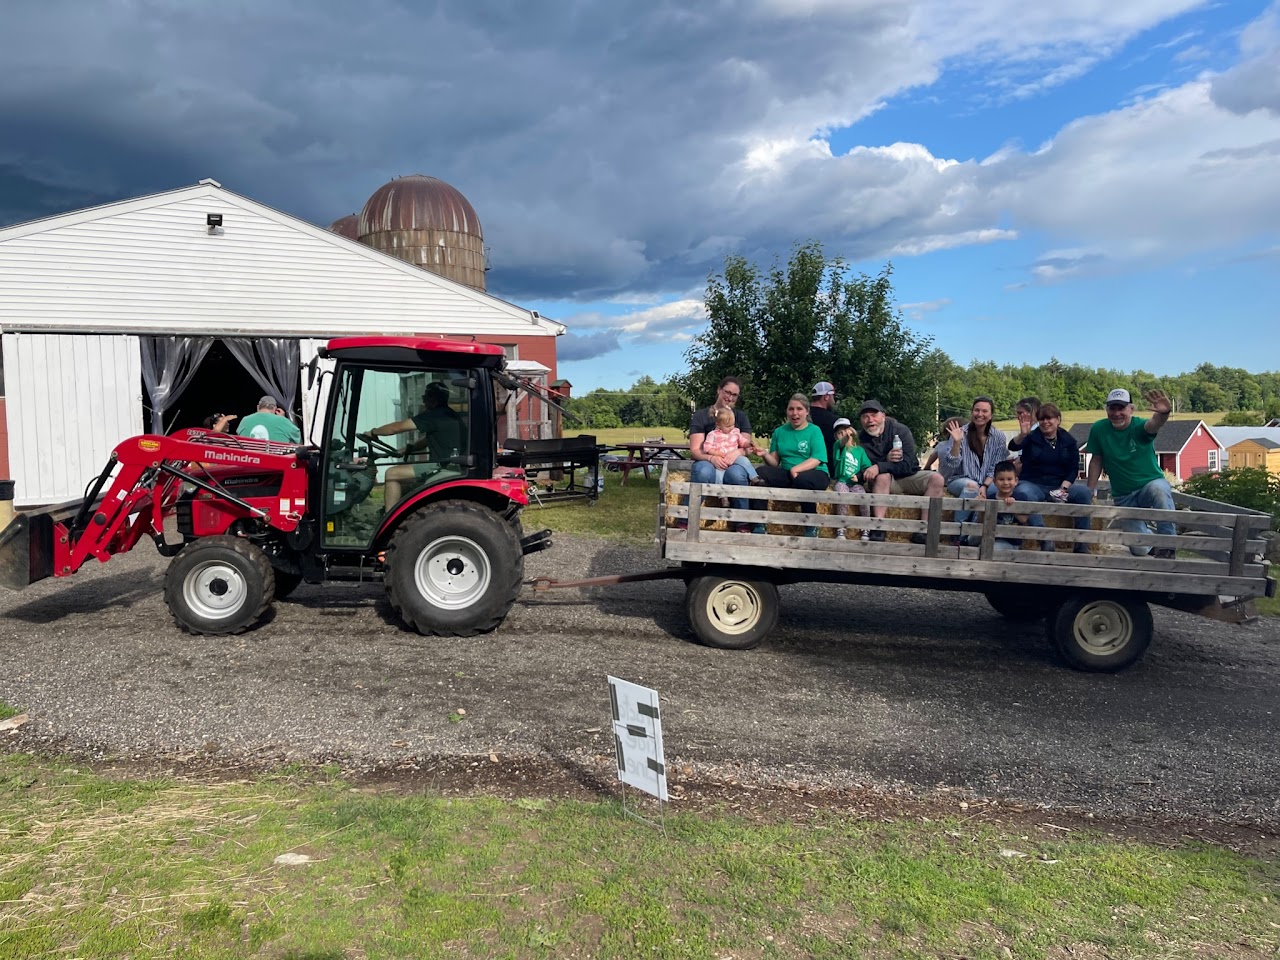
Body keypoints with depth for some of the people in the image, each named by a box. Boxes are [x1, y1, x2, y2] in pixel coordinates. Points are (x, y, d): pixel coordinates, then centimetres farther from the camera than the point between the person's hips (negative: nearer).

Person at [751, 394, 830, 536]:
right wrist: (765, 454, -12)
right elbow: (775, 462, 10)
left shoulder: (814, 431, 2)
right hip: (787, 474, 4)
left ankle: (811, 528, -19)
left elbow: (817, 460, -11)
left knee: (802, 480, -39)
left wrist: (796, 469, -27)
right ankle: (758, 526, -21)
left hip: (815, 473, -3)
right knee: (761, 473, -23)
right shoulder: (780, 431, 14)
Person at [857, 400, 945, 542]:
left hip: (907, 477, 1)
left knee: (937, 479, -22)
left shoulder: (900, 430, -10)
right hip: (882, 481, -1)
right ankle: (878, 528, -40)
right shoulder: (860, 439, -6)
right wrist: (887, 460, -27)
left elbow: (907, 465, -21)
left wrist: (879, 467, -35)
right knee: (883, 476, -35)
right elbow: (863, 469, -12)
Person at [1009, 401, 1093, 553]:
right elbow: (1013, 446, -18)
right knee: (1023, 494, -36)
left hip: (1060, 485, 3)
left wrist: (1063, 487, -13)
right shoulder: (1031, 437, 2)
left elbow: (1074, 469, 5)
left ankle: (1082, 543, -20)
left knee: (1084, 492, -24)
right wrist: (1022, 434, -41)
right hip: (1032, 484, -2)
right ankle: (1045, 541, -42)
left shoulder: (1069, 441, 9)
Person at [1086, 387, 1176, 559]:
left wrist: (1163, 413, -65)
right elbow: (1097, 460, 3)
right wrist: (1090, 490, -1)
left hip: (1151, 483, -2)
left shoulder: (1138, 426, -17)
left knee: (1159, 490, -41)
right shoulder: (1098, 429, -8)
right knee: (1140, 550, -1)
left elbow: (1153, 424, -42)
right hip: (1123, 496, 3)